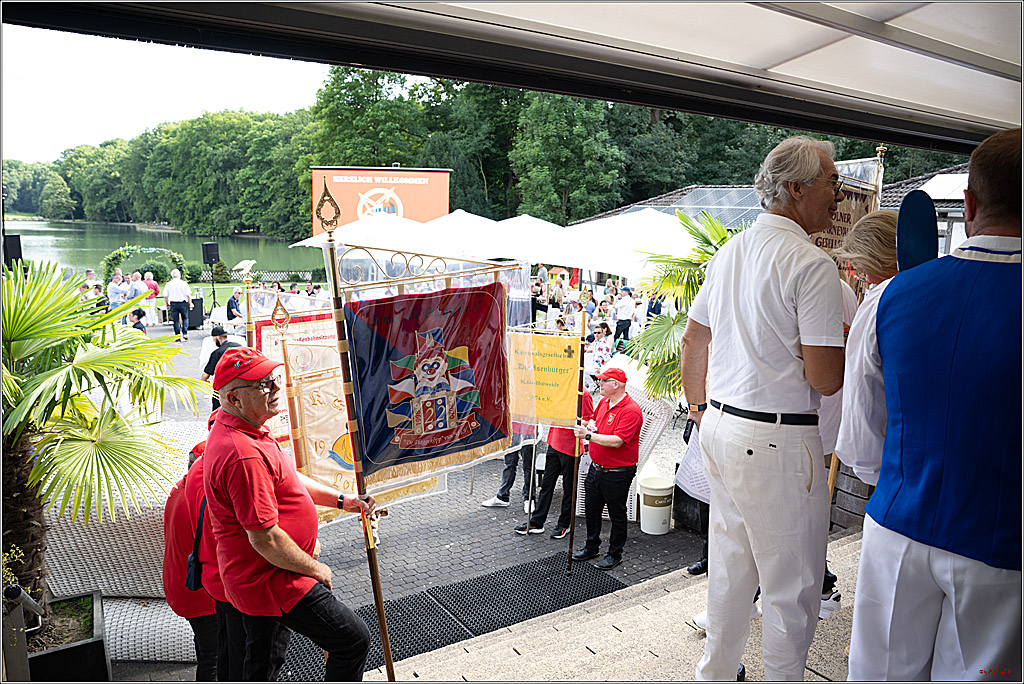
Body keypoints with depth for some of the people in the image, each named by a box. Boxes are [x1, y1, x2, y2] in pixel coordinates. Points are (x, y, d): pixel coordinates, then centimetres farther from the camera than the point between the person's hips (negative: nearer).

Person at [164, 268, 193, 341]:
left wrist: (167, 304, 15)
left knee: (175, 320, 6)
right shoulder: (184, 283, -5)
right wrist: (190, 303, 4)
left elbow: (165, 296, 2)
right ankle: (185, 333, 0)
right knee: (185, 318, 14)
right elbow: (188, 295, -7)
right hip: (183, 303, -1)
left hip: (173, 304, 1)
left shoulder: (168, 284, 0)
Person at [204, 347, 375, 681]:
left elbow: (287, 479, 18)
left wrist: (341, 500, 10)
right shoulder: (244, 455, -30)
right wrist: (315, 568, -13)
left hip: (251, 577, 11)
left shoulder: (235, 431, 6)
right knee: (354, 640, -3)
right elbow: (265, 539, -28)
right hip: (275, 580, -11)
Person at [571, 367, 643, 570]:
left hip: (617, 474, -8)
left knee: (617, 515, 8)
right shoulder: (604, 401, 6)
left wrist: (589, 436, -30)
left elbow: (617, 441, -29)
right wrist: (591, 425, 0)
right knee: (591, 508, 19)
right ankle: (591, 547, 36)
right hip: (596, 468, 8)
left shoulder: (631, 410, -21)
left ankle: (615, 554, 24)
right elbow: (594, 419, 24)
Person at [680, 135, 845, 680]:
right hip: (778, 444, -8)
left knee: (729, 568, 22)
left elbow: (692, 341, 16)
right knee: (791, 588, 9)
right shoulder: (811, 264, -16)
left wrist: (699, 410, 26)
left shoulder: (727, 253, 9)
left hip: (719, 427, 9)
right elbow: (825, 380, -18)